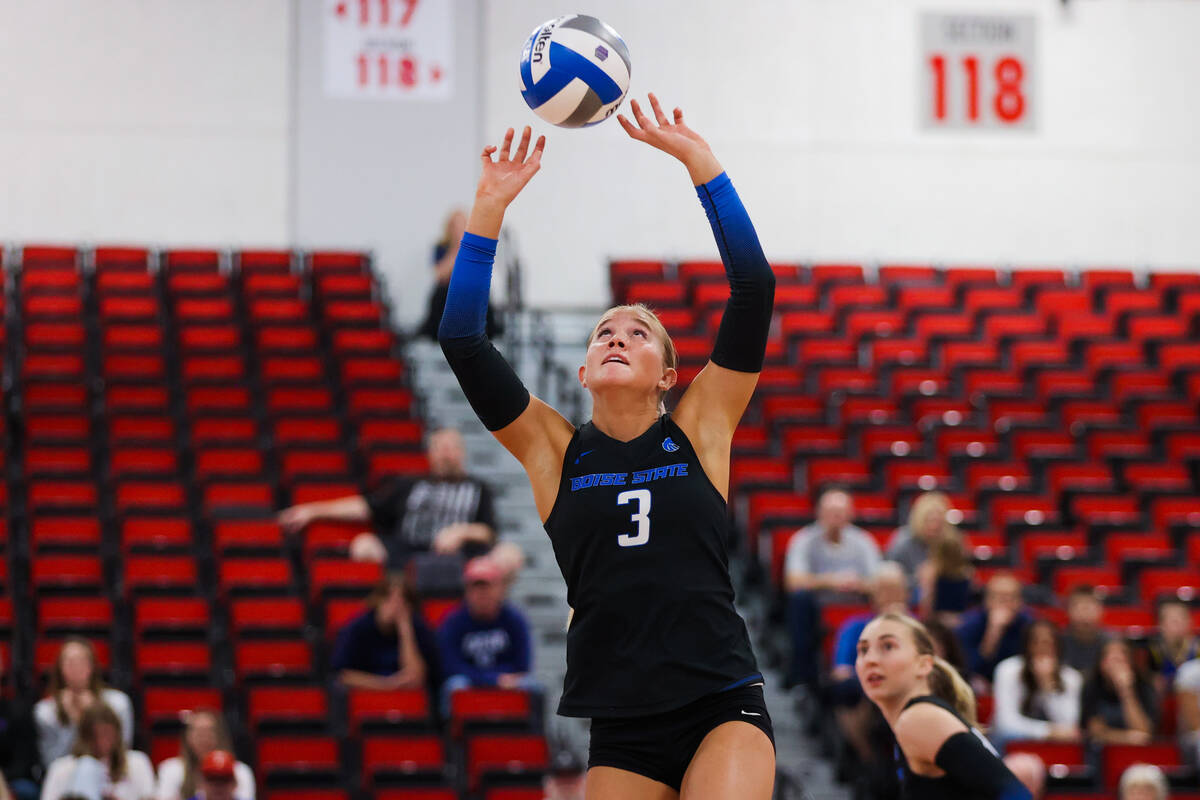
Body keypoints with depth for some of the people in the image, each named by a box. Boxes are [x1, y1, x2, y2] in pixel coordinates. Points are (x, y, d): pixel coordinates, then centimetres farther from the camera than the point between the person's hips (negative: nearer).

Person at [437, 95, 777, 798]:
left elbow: (754, 289, 0)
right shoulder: (554, 449, 9)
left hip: (722, 707, -2)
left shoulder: (699, 428, 7)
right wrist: (490, 208, -5)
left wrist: (699, 160, -3)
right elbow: (462, 341, 1)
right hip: (622, 732, 2)